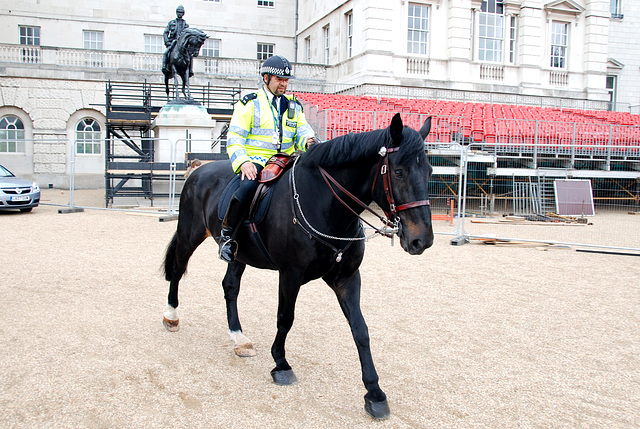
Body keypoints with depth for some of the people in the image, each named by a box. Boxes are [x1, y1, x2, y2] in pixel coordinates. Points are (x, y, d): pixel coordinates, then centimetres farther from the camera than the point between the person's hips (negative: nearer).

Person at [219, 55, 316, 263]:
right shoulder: (249, 103, 5)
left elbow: (303, 131, 15)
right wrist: (243, 162, -19)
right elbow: (234, 138, -1)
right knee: (248, 186, -36)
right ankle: (227, 234, -17)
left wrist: (307, 140, -12)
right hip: (255, 160, -5)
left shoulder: (294, 106, 19)